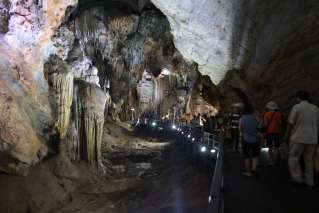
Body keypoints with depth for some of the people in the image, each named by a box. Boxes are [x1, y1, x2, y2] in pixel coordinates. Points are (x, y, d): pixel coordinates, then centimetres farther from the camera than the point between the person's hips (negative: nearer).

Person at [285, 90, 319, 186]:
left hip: (298, 138, -5)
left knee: (294, 158, 7)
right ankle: (309, 181, 14)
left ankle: (297, 177, 3)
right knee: (309, 160, 11)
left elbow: (291, 123, -7)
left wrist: (287, 135, 5)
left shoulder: (296, 107, -7)